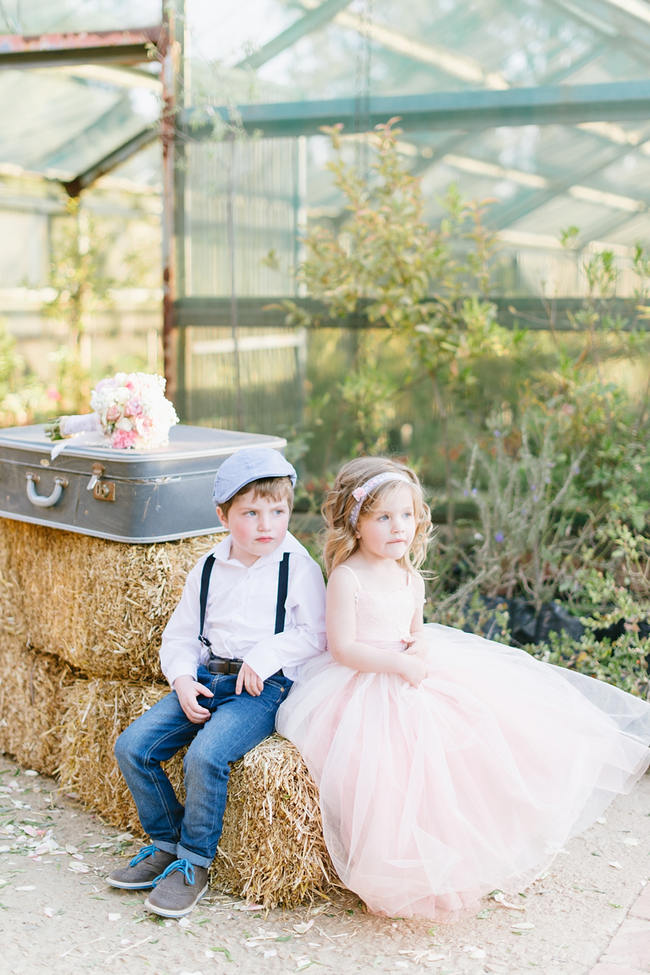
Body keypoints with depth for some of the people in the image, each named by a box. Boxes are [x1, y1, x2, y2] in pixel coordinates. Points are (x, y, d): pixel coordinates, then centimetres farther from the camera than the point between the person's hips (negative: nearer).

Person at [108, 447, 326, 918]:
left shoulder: (299, 568, -2)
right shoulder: (209, 569, 11)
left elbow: (315, 635, -5)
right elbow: (180, 635, 15)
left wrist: (266, 656, -18)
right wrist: (183, 679, -4)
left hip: (265, 686, -5)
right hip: (206, 679, 6)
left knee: (205, 757, -29)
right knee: (132, 746, -9)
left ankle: (194, 865, -7)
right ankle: (166, 843, 11)